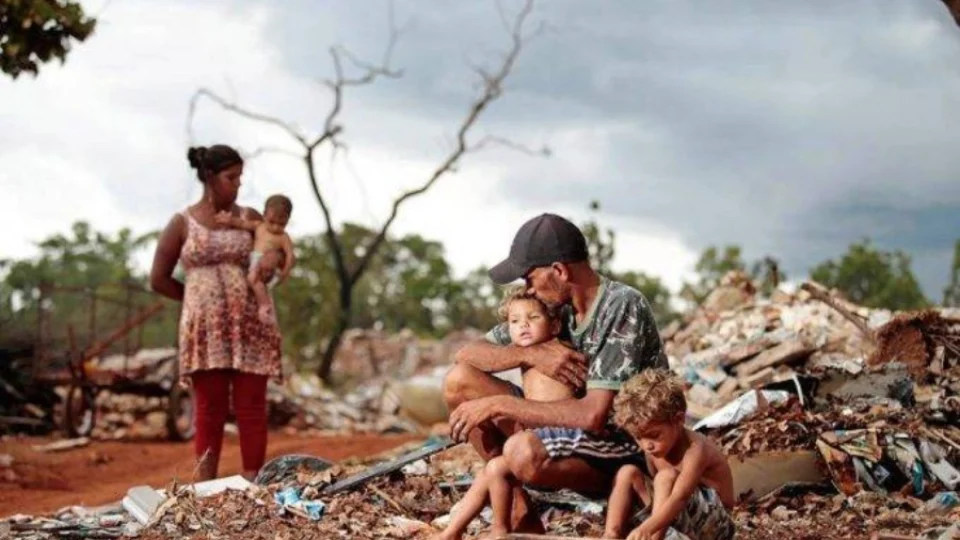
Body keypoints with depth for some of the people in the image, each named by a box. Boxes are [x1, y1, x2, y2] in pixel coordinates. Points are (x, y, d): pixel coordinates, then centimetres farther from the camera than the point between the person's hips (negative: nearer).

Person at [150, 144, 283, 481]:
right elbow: (158, 280, 6)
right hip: (204, 329, -1)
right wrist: (202, 299, 4)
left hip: (249, 327, 1)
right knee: (210, 410, 2)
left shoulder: (250, 219, 8)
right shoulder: (182, 223, 3)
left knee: (251, 409, -1)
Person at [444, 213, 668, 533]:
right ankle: (516, 503, 0)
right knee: (459, 382, -3)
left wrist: (497, 405, -24)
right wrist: (531, 354, -15)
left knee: (523, 452, -37)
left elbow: (594, 415, -27)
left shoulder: (624, 307, -19)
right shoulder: (555, 306, 2)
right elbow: (467, 353, 5)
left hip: (629, 450, -8)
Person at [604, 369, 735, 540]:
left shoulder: (694, 450, -26)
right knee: (628, 473, -5)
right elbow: (660, 492, 2)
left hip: (713, 523, -8)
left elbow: (679, 498, -41)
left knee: (667, 477, -31)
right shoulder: (653, 448, -2)